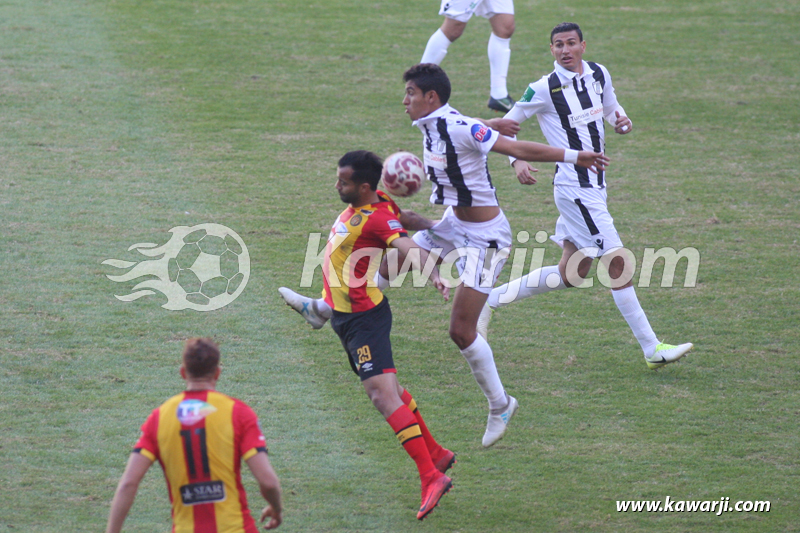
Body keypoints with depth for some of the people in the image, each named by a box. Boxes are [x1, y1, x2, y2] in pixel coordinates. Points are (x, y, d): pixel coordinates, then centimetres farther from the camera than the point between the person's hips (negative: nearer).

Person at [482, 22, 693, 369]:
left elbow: (610, 107, 24)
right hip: (573, 188, -8)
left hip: (595, 187, 8)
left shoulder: (598, 74, 6)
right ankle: (651, 349, -6)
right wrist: (516, 160, -17)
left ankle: (493, 300, 25)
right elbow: (506, 125, -2)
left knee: (569, 275, 12)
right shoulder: (544, 89, -12)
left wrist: (621, 120, 2)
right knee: (618, 261, -11)